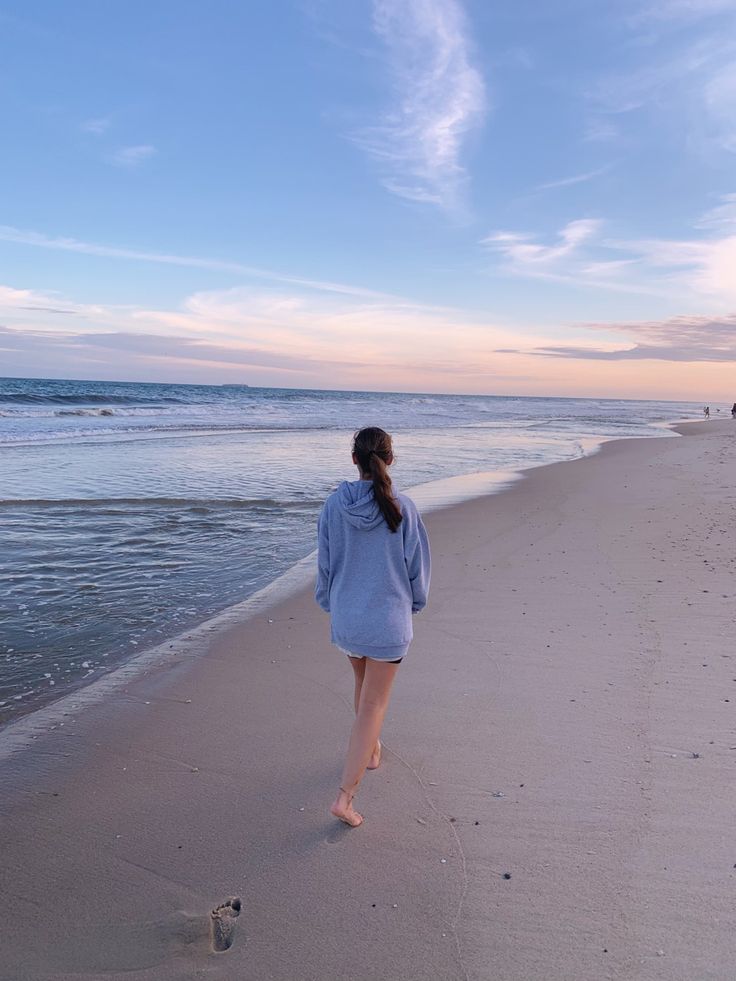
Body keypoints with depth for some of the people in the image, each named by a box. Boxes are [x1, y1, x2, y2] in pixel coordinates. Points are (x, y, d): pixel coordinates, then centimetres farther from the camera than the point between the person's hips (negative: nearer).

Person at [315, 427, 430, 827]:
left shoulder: (334, 505, -9)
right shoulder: (402, 508, -15)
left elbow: (324, 562, 2)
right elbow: (417, 565, -5)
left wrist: (328, 603, 18)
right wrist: (414, 603, 14)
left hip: (346, 615, 3)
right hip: (388, 618, -3)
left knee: (363, 683, 28)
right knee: (374, 704, 5)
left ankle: (371, 750, 51)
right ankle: (345, 796, 2)